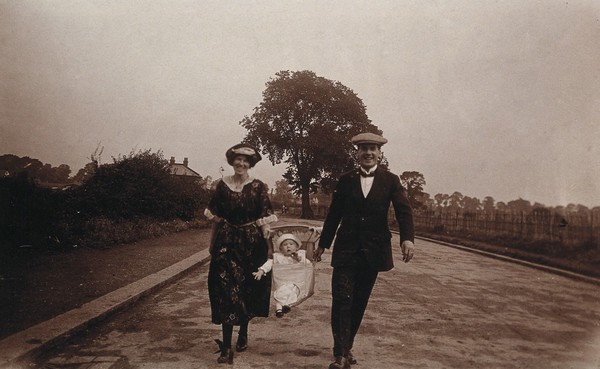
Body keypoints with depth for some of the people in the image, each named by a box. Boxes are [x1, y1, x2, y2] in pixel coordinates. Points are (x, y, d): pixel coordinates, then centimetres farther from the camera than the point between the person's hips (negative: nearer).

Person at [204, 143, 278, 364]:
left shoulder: (258, 187, 0)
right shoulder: (222, 185, 4)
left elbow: (265, 219, -3)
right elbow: (215, 217, 9)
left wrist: (266, 239, -15)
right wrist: (213, 243, 10)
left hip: (251, 243, 0)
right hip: (227, 242, 0)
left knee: (248, 290, 11)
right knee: (227, 291, -6)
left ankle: (243, 334, 33)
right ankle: (226, 347, -5)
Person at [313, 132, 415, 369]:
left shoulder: (390, 180, 2)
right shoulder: (345, 180, 4)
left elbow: (403, 211, -8)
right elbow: (334, 214, 9)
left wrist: (408, 238, -26)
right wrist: (323, 244, 13)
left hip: (374, 250, 1)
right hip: (346, 249, 0)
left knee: (359, 302, 10)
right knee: (342, 300, -9)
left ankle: (346, 347, 27)